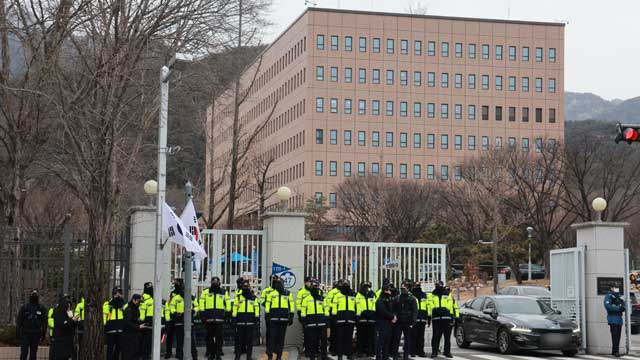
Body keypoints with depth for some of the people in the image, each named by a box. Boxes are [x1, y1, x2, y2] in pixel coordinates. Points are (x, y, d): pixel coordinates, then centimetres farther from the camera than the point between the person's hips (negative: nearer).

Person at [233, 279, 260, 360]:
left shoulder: (254, 297, 7)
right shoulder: (238, 297, 5)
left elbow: (257, 309, 6)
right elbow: (235, 308, 4)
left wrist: (257, 319, 0)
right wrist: (234, 319, -1)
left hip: (250, 322, 0)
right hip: (240, 321, 0)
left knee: (249, 340, 4)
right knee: (239, 339, 1)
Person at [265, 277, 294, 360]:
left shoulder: (288, 294, 8)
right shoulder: (271, 293, 5)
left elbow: (291, 305, 10)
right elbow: (267, 305, 7)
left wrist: (291, 317, 6)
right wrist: (267, 316, 2)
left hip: (284, 318, 2)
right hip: (274, 318, -2)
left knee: (281, 337, 5)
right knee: (272, 336, -6)